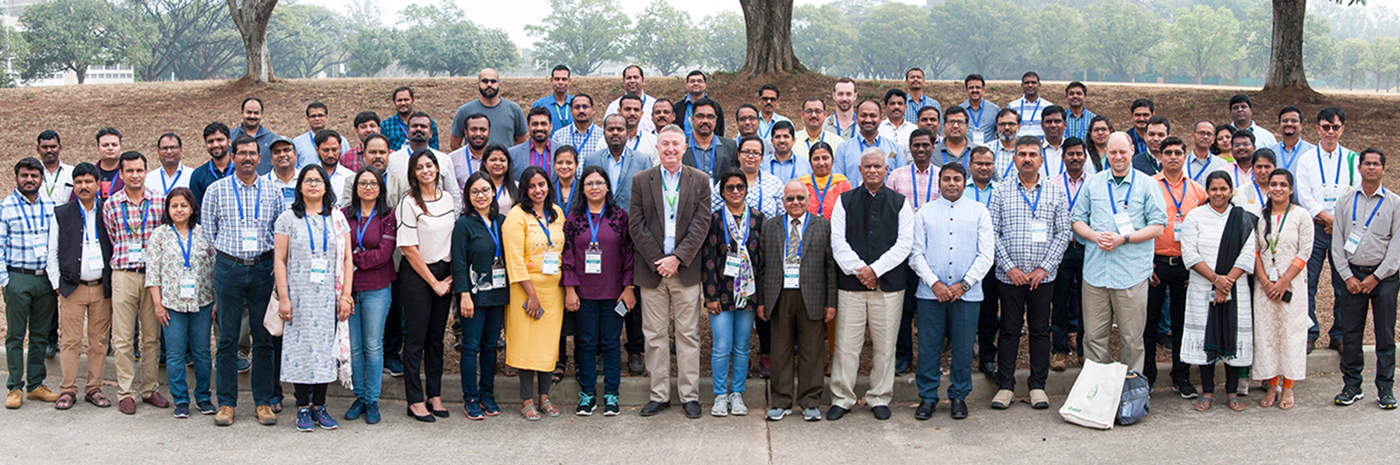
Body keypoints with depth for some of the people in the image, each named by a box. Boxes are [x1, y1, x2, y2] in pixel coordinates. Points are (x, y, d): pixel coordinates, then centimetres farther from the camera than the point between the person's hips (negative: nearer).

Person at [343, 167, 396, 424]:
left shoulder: (388, 217, 1)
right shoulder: (344, 215, 7)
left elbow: (384, 253, -8)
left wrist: (354, 257, -10)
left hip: (376, 289, -2)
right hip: (348, 287, 2)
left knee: (373, 345, 1)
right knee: (353, 346, 5)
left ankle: (372, 400, 10)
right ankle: (359, 396, 18)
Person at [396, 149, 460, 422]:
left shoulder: (447, 199, 8)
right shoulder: (409, 203, -10)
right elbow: (409, 248, -12)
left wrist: (450, 277, 2)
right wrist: (433, 282, -11)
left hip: (444, 274, 5)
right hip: (416, 275, -5)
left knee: (437, 337, 10)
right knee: (416, 338, -1)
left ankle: (435, 395, 17)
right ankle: (415, 401, 4)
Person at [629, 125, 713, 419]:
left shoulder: (700, 180, 5)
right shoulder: (641, 180, 6)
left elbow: (701, 223, -3)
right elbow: (636, 225, 0)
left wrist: (677, 258, -12)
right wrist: (658, 260, -9)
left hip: (686, 270, -1)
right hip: (651, 269, 1)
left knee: (688, 336, 3)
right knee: (655, 336, 5)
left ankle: (690, 395, 10)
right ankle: (659, 395, 13)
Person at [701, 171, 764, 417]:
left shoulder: (757, 218, 6)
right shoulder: (715, 219, 0)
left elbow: (762, 256, 7)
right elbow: (708, 259, -2)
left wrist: (761, 293, 2)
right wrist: (711, 295, -8)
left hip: (748, 292, 2)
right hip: (722, 292, -2)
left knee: (742, 347, 7)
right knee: (722, 347, -4)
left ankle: (737, 394, 18)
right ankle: (720, 396, 8)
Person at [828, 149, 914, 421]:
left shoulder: (900, 204, 8)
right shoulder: (845, 202, 8)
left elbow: (904, 243, -1)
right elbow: (838, 242, 0)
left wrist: (875, 269, -11)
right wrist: (859, 270, -12)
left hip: (889, 284, 0)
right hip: (851, 283, 0)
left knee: (885, 345, 4)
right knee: (846, 344, -1)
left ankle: (880, 399, 17)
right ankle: (842, 399, 9)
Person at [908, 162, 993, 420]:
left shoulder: (979, 212, 7)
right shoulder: (925, 213, 9)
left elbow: (986, 254, 2)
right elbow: (916, 254, 4)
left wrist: (964, 284, -8)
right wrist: (934, 283, -9)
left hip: (967, 293, 0)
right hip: (930, 293, 0)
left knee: (963, 348, 4)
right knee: (928, 348, 2)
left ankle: (959, 397, 17)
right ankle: (927, 397, 13)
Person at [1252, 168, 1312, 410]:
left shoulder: (1301, 215, -1)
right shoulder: (1260, 215, 7)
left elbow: (1304, 252, -5)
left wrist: (1283, 282, -11)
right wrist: (1265, 282, -6)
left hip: (1292, 283, -3)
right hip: (1265, 285, 3)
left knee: (1291, 332, -2)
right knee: (1266, 332, 2)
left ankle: (1287, 389, 6)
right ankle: (1272, 386, 11)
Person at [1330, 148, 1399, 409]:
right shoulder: (1345, 201, 7)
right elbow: (1337, 241, 5)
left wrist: (1377, 276, -9)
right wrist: (1347, 276, -4)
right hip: (1352, 276, 2)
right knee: (1350, 333, 3)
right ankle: (1351, 385, 12)